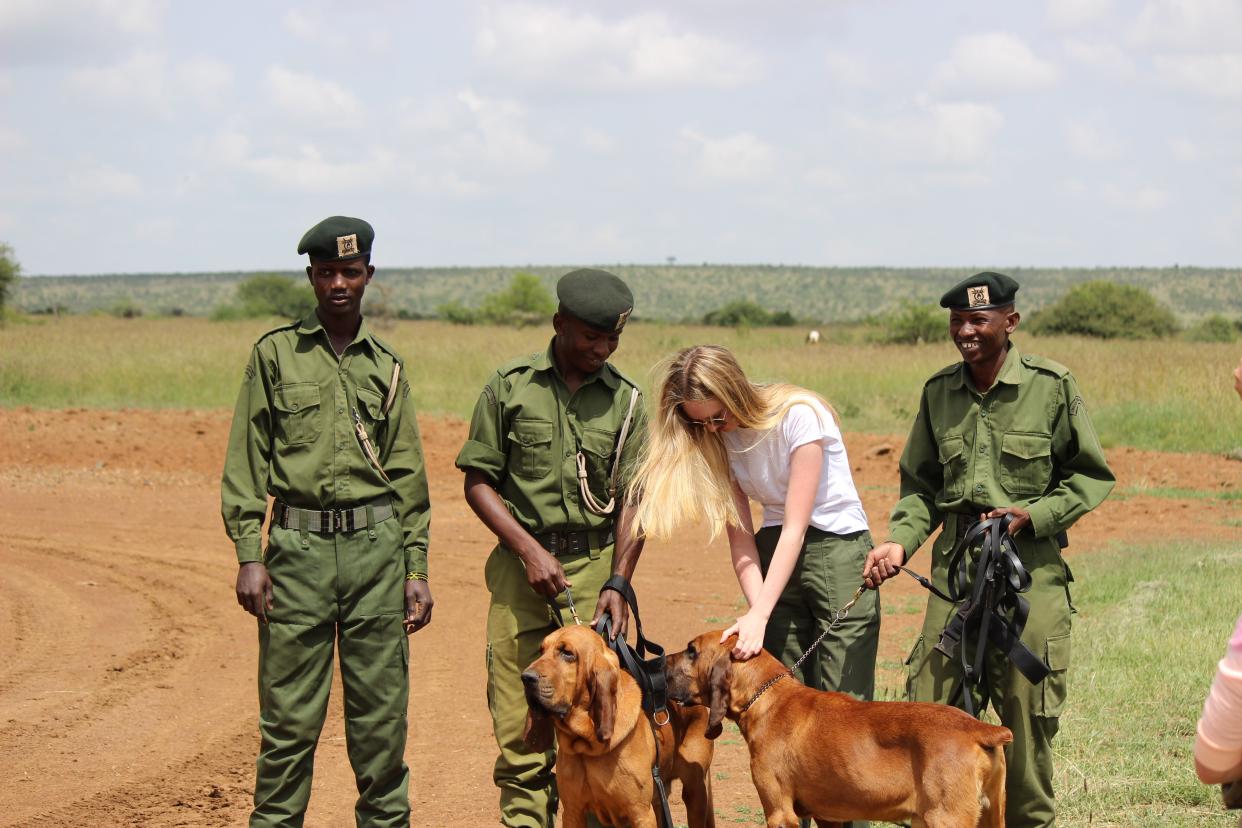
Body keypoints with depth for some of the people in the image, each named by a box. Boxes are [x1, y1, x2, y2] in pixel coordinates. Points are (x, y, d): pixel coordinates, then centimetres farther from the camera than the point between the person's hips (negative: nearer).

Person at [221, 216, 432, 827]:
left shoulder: (386, 366, 13)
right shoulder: (275, 353, 6)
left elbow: (408, 474, 15)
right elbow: (246, 459, 3)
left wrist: (416, 569, 8)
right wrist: (249, 554, -6)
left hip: (376, 546, 2)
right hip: (298, 545, -2)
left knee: (381, 712, 3)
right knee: (288, 713, -1)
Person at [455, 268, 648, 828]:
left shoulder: (624, 399, 8)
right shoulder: (509, 386, 3)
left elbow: (633, 499, 5)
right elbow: (478, 481, 3)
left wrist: (618, 582, -6)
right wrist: (530, 549, -7)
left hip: (596, 565, 1)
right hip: (521, 566, -1)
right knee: (518, 719, -2)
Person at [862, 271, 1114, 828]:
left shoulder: (1051, 387, -4)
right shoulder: (939, 391, 8)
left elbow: (1093, 477, 2)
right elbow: (921, 485, 15)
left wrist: (1032, 516, -11)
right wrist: (900, 541, -2)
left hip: (1031, 566, -3)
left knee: (1026, 705, 1)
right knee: (930, 704, -1)